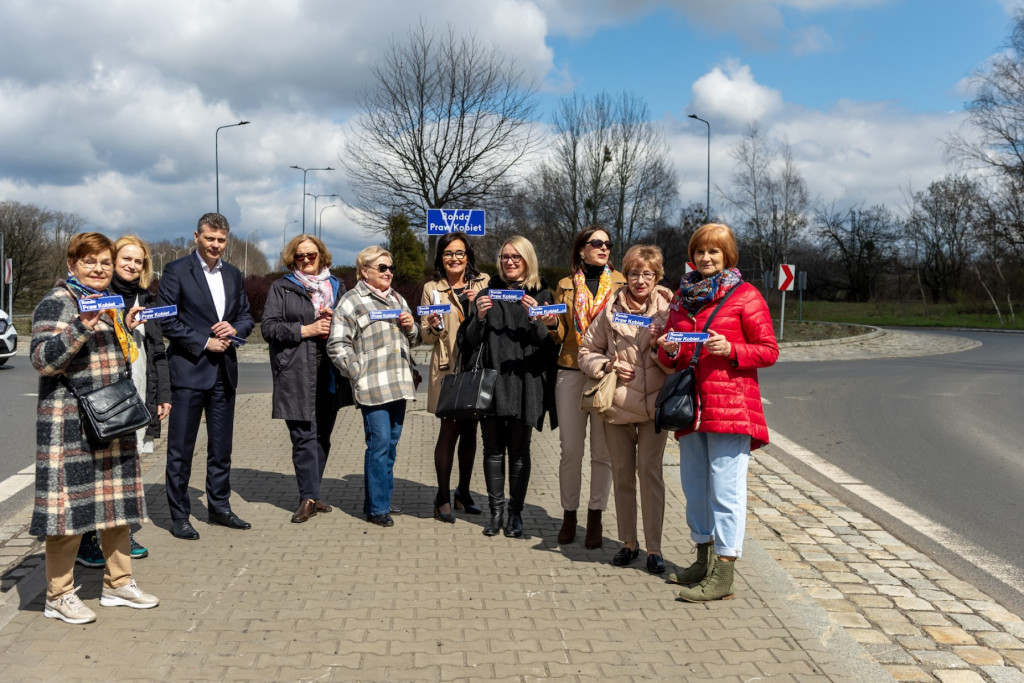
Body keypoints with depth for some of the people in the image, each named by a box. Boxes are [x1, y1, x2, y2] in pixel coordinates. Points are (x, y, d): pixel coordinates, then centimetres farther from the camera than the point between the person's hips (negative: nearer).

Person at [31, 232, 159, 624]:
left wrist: (128, 329, 9)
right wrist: (81, 327, -28)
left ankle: (118, 583, 23)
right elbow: (42, 360, -18)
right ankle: (59, 596, 7)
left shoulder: (110, 304, 16)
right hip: (70, 422, -8)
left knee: (118, 501, 11)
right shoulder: (56, 304, -9)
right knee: (70, 502, -4)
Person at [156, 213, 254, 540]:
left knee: (222, 446, 13)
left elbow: (246, 317, 17)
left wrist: (234, 329, -5)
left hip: (224, 370, 6)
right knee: (180, 448, 1)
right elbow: (166, 320, -10)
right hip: (189, 369, -6)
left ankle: (219, 507, 24)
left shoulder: (233, 274, 13)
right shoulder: (176, 271, -4)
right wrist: (204, 342, -14)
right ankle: (179, 516, 10)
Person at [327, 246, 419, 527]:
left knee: (391, 445, 12)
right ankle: (377, 508, -1)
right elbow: (337, 346, -9)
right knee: (379, 444, -9)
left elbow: (414, 340, 27)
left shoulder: (397, 299, 20)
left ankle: (381, 500, 23)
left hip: (398, 385, 7)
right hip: (372, 387, -7)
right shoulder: (351, 302, -3)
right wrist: (359, 374, -12)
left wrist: (411, 327, 5)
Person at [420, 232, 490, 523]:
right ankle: (443, 497, 5)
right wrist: (434, 327, -16)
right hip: (447, 368, -2)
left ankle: (463, 491, 24)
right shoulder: (431, 289, 5)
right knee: (449, 430, -5)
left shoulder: (483, 283, 8)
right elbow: (425, 337, 5)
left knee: (470, 431, 10)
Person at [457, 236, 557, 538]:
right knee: (493, 448, 5)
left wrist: (535, 319, -17)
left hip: (525, 382, -2)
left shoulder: (541, 294, 6)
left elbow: (550, 342, 0)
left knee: (519, 450, 4)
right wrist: (478, 317, -11)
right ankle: (496, 511, 13)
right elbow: (468, 341, 7)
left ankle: (516, 513, 13)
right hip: (491, 380, 2)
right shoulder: (487, 293, 11)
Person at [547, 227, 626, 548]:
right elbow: (560, 336, 11)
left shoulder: (621, 282, 8)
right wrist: (552, 322, -11)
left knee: (603, 450, 1)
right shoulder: (566, 286, 11)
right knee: (570, 448, 2)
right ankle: (569, 514, 16)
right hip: (571, 373, 1)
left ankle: (595, 517, 13)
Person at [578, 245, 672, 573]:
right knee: (622, 472, 9)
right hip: (617, 402, 2)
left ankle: (654, 548, 3)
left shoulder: (667, 309, 0)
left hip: (653, 402, -2)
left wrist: (661, 345, -17)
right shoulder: (611, 310, 4)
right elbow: (587, 352, 11)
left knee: (649, 469, -7)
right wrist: (607, 365, -7)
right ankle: (629, 542, 23)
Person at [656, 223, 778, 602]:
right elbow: (671, 360, 21)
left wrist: (731, 349, -17)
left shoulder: (745, 296, -1)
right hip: (690, 404, 6)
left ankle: (723, 574, -1)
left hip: (731, 405, -6)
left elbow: (769, 351, -2)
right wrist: (669, 350, -2)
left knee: (726, 488, -6)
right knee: (694, 485, 12)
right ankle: (705, 560, 26)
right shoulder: (682, 297, 16)